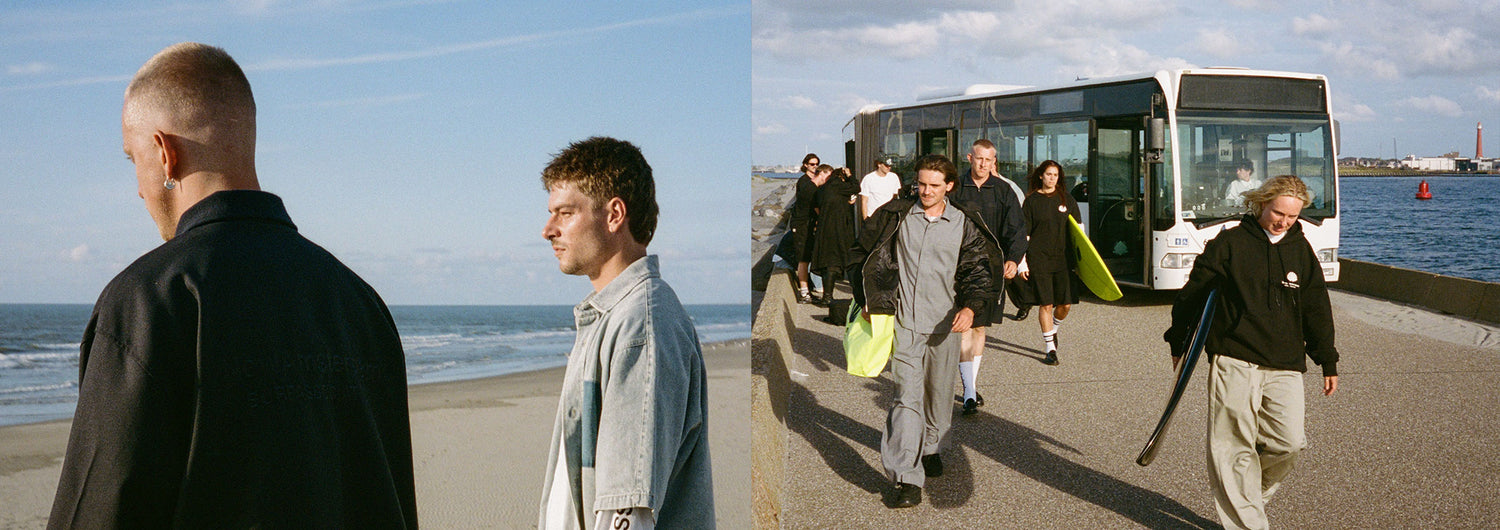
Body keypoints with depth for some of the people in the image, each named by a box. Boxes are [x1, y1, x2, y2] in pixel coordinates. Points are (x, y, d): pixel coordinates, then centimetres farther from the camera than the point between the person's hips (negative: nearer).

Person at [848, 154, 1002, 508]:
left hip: (945, 323, 2)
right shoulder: (895, 216, 1)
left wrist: (970, 307, -14)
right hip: (903, 321, -2)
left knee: (939, 393, 14)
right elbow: (861, 255, 11)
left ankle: (932, 449, 40)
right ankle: (908, 478, -11)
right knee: (907, 396, -10)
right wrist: (867, 299, 6)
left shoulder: (964, 224, 2)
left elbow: (980, 269, 3)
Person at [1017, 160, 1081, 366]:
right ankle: (1050, 348, 6)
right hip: (1039, 259, -2)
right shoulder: (1032, 201, 2)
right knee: (1046, 304, -4)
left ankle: (1053, 330, 32)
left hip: (1064, 258, 2)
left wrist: (1080, 258, 10)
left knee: (1066, 304, 0)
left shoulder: (1067, 200, 9)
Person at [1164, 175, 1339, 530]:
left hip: (1285, 366, 4)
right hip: (1234, 362, -3)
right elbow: (1195, 292, 6)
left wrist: (1329, 363, 20)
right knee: (1235, 446, -4)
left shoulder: (1301, 250, 12)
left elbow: (1317, 309, 18)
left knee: (1289, 442, -5)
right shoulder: (1229, 244, -1)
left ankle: (1246, 493, 21)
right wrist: (1178, 343, 10)